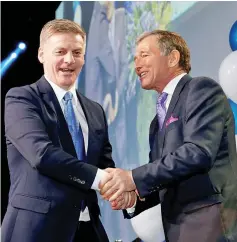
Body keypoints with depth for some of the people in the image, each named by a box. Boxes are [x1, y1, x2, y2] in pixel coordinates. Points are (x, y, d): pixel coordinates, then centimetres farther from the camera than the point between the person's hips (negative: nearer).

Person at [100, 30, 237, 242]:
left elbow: (199, 151, -18)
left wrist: (134, 178, -16)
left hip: (210, 223, -8)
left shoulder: (202, 89, -4)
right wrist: (134, 197, 0)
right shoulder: (159, 120, 21)